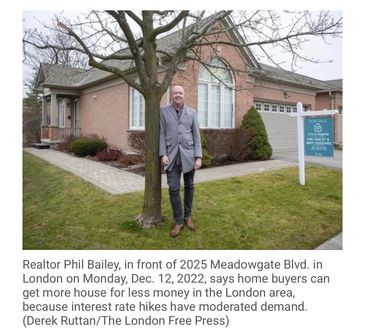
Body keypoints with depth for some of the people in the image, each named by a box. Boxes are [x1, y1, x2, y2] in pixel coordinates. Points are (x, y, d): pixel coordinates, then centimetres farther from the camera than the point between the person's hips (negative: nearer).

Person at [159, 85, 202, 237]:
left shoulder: (191, 112, 6)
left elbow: (196, 136, 3)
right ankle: (178, 221, 8)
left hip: (188, 155, 1)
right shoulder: (163, 112, 5)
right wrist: (163, 154, -8)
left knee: (189, 186, 9)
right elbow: (161, 134, 3)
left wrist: (198, 157, -4)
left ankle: (188, 216, 25)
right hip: (172, 155, -1)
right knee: (173, 189, -4)